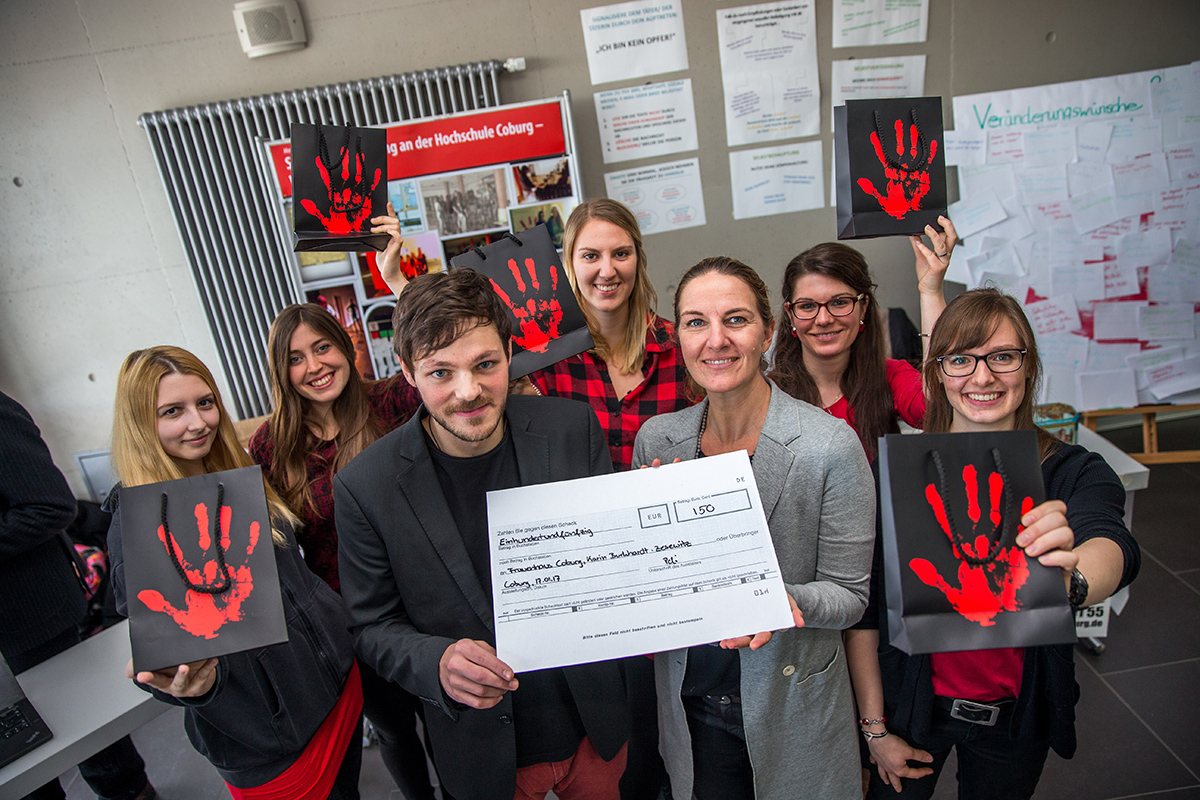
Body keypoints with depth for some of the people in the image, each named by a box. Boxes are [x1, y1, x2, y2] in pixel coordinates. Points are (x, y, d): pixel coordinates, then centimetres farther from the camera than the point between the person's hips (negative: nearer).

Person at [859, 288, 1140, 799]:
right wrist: (874, 727, -8)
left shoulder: (1074, 473, -11)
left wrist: (1071, 580, -56)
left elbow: (1111, 544, -34)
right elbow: (863, 607, -10)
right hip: (913, 704, -1)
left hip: (1017, 718, 1)